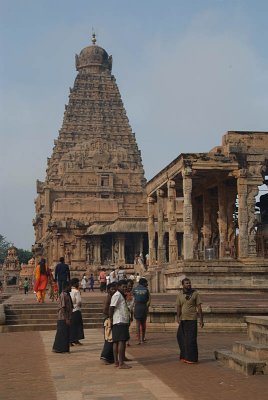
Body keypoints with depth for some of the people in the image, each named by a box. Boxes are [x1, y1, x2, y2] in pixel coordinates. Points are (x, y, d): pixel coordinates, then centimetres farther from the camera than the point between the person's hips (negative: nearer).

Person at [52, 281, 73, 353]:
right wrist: (66, 319, -21)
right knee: (61, 334, -4)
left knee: (66, 334, 11)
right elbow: (62, 308, -20)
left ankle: (65, 349, 17)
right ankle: (57, 348, 3)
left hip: (67, 318, 10)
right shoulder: (63, 295, -16)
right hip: (63, 318, -10)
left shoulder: (67, 295, 14)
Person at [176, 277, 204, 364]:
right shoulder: (180, 295, 7)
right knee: (181, 338, 10)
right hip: (183, 319, 4)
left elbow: (199, 307, -1)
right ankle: (185, 356, 25)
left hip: (192, 319, -4)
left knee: (191, 339, -6)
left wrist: (201, 319, -6)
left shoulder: (195, 293, -1)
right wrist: (178, 318, -13)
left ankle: (192, 358, 1)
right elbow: (178, 307, 2)